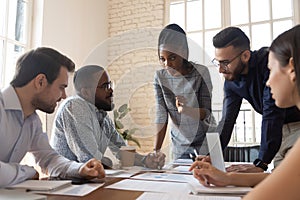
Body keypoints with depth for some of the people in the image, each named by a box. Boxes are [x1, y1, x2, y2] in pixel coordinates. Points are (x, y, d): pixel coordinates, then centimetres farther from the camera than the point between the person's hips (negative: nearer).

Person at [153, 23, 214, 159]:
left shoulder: (201, 72, -16)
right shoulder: (160, 77, -9)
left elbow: (207, 113, -15)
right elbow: (161, 116, -12)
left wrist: (187, 110, -36)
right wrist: (156, 150, -20)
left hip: (204, 142, -2)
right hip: (179, 143, 2)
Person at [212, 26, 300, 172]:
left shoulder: (268, 61, -27)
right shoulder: (231, 81, -5)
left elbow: (272, 112, -33)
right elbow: (227, 119, -5)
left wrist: (260, 164, -35)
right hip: (281, 128, 6)